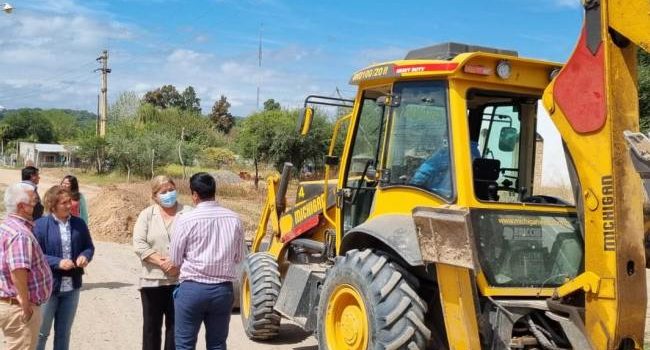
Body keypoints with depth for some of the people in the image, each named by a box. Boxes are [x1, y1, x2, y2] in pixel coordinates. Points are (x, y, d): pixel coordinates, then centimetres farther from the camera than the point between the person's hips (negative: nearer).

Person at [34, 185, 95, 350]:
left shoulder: (79, 223, 2)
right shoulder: (40, 225, -10)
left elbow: (89, 247, 11)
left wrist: (85, 256, -11)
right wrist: (58, 262, -23)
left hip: (72, 285, 4)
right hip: (48, 285, -4)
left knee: (64, 332, 16)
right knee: (41, 332, 7)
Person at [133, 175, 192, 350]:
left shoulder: (188, 213, 2)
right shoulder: (146, 214, 4)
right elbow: (139, 245, -5)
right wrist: (161, 262, -15)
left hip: (180, 280, -1)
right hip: (152, 280, 1)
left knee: (176, 326, 6)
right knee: (151, 326, 10)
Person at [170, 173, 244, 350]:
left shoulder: (186, 220, -12)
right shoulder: (234, 219, -1)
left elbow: (175, 259, -2)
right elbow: (238, 257, 8)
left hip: (193, 288, -3)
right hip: (223, 289, 4)